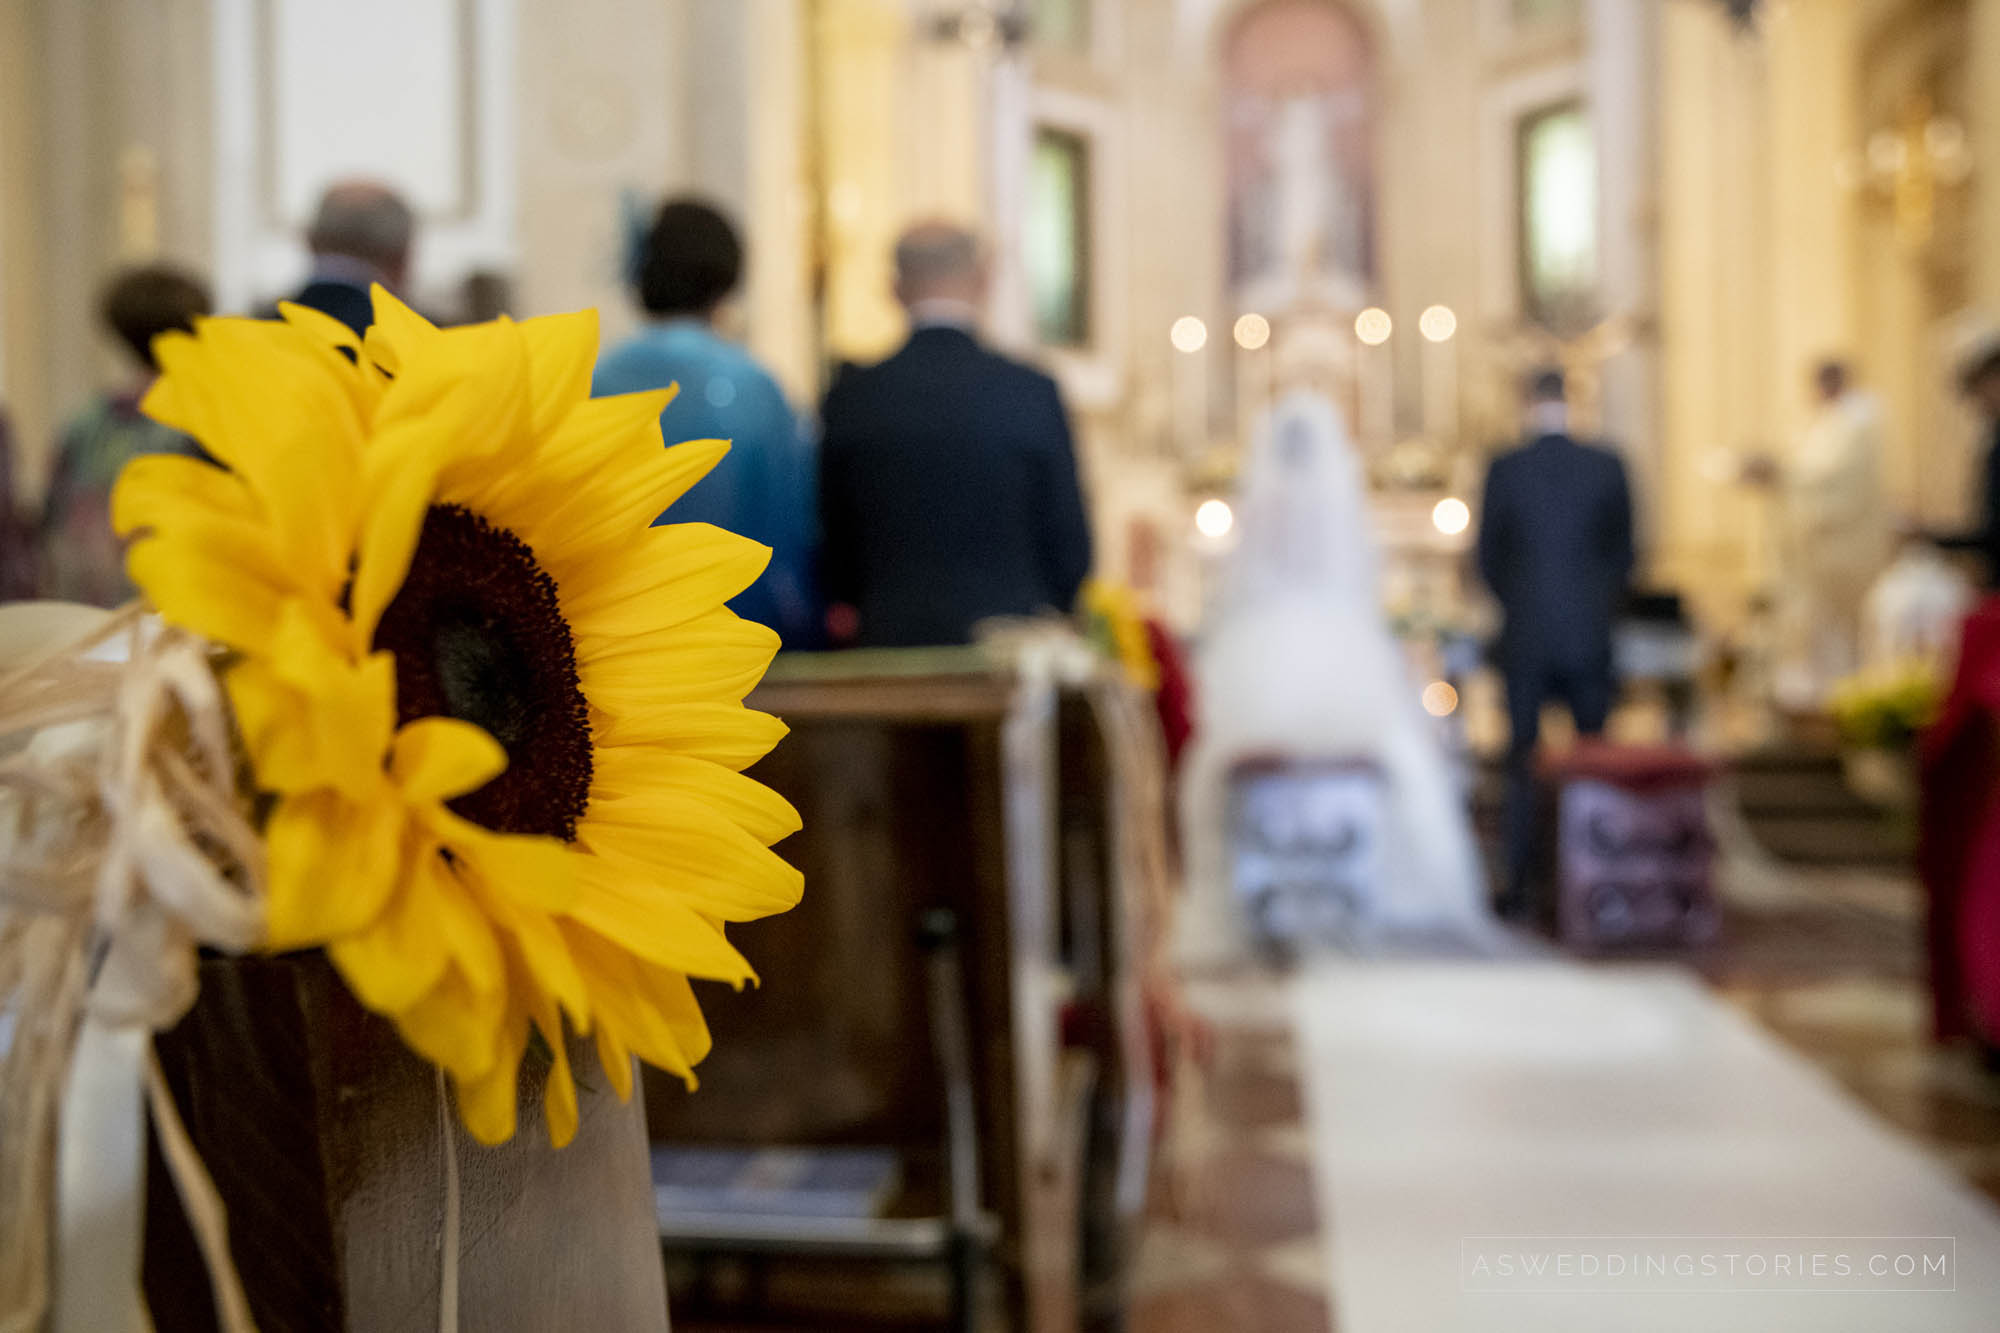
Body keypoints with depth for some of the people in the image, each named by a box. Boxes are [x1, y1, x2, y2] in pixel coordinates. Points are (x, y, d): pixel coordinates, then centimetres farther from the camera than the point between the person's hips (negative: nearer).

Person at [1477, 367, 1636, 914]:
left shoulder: (1504, 469, -6)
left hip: (1525, 637, -1)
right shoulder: (1607, 468, -2)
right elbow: (1623, 552, 3)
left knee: (1522, 761, 6)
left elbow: (1487, 556, 0)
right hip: (1590, 637, 1)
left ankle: (1518, 884, 8)